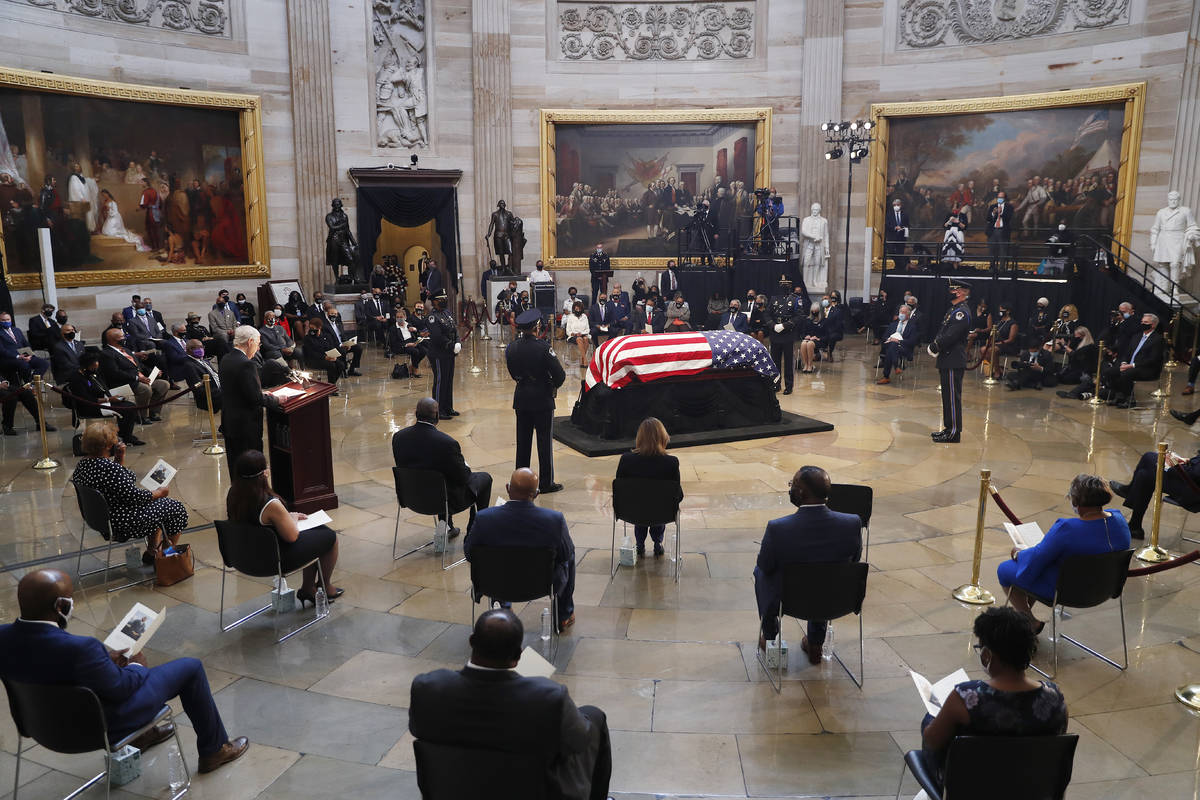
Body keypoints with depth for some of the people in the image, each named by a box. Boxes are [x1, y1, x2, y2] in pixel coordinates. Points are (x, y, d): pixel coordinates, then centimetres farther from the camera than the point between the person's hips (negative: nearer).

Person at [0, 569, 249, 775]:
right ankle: (213, 749, 25)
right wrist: (137, 666, -3)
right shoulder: (79, 648, -39)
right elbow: (119, 689, -23)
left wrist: (105, 657, 3)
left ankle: (140, 734, 44)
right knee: (191, 668, 6)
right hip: (100, 726, -7)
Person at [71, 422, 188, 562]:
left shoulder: (82, 464, 0)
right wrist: (158, 493, -9)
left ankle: (152, 552, 34)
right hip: (123, 524, -10)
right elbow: (134, 497, -26)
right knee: (176, 508, 6)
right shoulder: (109, 468, -30)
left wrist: (119, 458, -1)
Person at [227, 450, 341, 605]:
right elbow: (292, 536, -20)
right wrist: (292, 518, 0)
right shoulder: (271, 505, -33)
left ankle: (307, 589, 33)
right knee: (330, 536, 12)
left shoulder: (231, 493, -10)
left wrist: (288, 516, 7)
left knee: (318, 530, 24)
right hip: (276, 559, -8)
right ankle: (326, 589, 31)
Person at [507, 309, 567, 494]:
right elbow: (559, 374, -18)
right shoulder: (543, 347, -19)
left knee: (523, 440, 15)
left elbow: (513, 373, 8)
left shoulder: (512, 347, -2)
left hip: (521, 398, 5)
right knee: (545, 441, 5)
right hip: (542, 399, -5)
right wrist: (554, 385, 2)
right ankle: (546, 483, 11)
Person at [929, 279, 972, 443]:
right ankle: (948, 428, 23)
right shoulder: (953, 310, 18)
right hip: (947, 361, 10)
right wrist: (934, 344, 4)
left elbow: (950, 336, -22)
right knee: (947, 396, 15)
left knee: (953, 397, -6)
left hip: (954, 363, -10)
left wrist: (935, 346, -12)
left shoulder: (962, 312, -14)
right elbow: (943, 333, 19)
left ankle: (954, 432, -1)